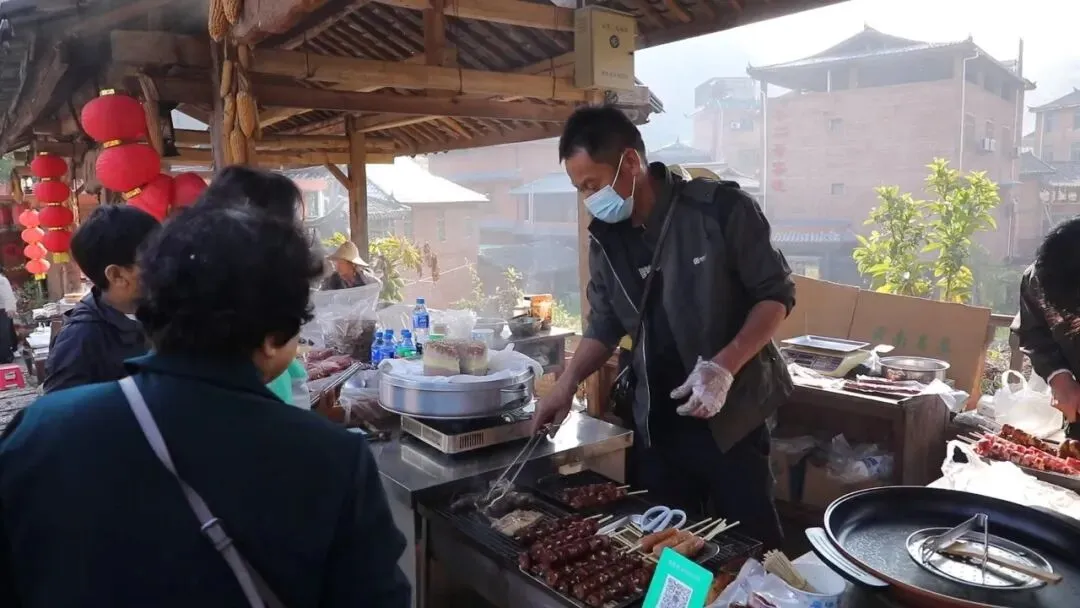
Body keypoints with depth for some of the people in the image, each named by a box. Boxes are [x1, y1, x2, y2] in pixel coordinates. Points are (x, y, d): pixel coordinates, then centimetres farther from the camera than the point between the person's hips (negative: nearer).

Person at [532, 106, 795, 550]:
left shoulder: (719, 208, -13)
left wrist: (724, 367, -21)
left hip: (730, 414, -4)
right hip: (656, 422, 5)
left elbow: (776, 294, -9)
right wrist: (566, 385, 0)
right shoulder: (605, 238, 3)